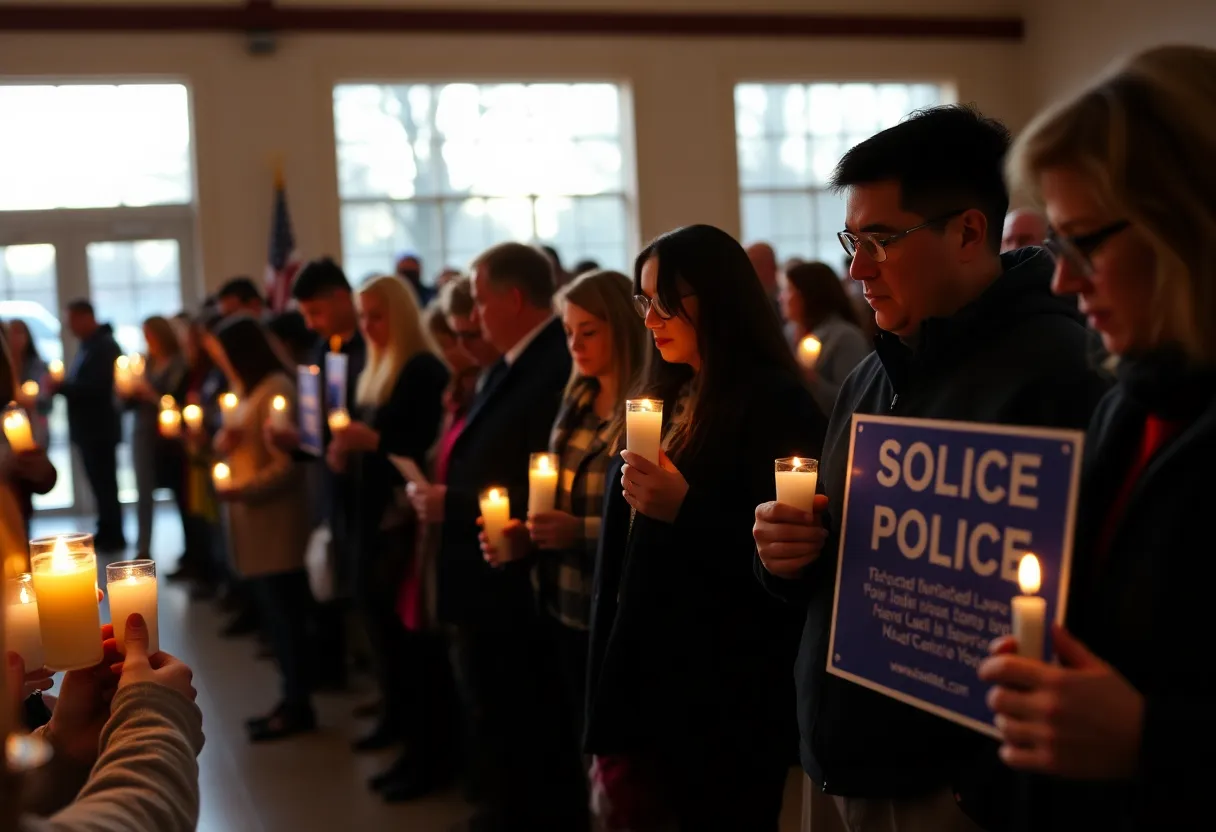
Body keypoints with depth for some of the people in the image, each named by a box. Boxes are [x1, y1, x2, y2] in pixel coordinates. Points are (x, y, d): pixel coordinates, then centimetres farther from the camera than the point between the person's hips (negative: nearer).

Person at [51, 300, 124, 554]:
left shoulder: (105, 346, -14)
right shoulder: (88, 345, 16)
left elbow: (97, 387, -23)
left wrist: (61, 388, -19)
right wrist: (63, 386, 2)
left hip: (99, 427, -9)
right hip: (89, 427, 9)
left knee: (104, 483, -4)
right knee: (100, 483, 13)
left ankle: (112, 537, 2)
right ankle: (106, 534, 19)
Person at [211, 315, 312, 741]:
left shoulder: (277, 389, -14)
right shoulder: (247, 391, 17)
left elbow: (287, 464, -19)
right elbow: (237, 449, 21)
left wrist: (241, 491, -24)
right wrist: (223, 441, -1)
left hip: (275, 521, -10)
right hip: (254, 520, 10)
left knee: (286, 613, -2)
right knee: (274, 613, 13)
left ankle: (298, 705, 6)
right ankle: (292, 698, 21)